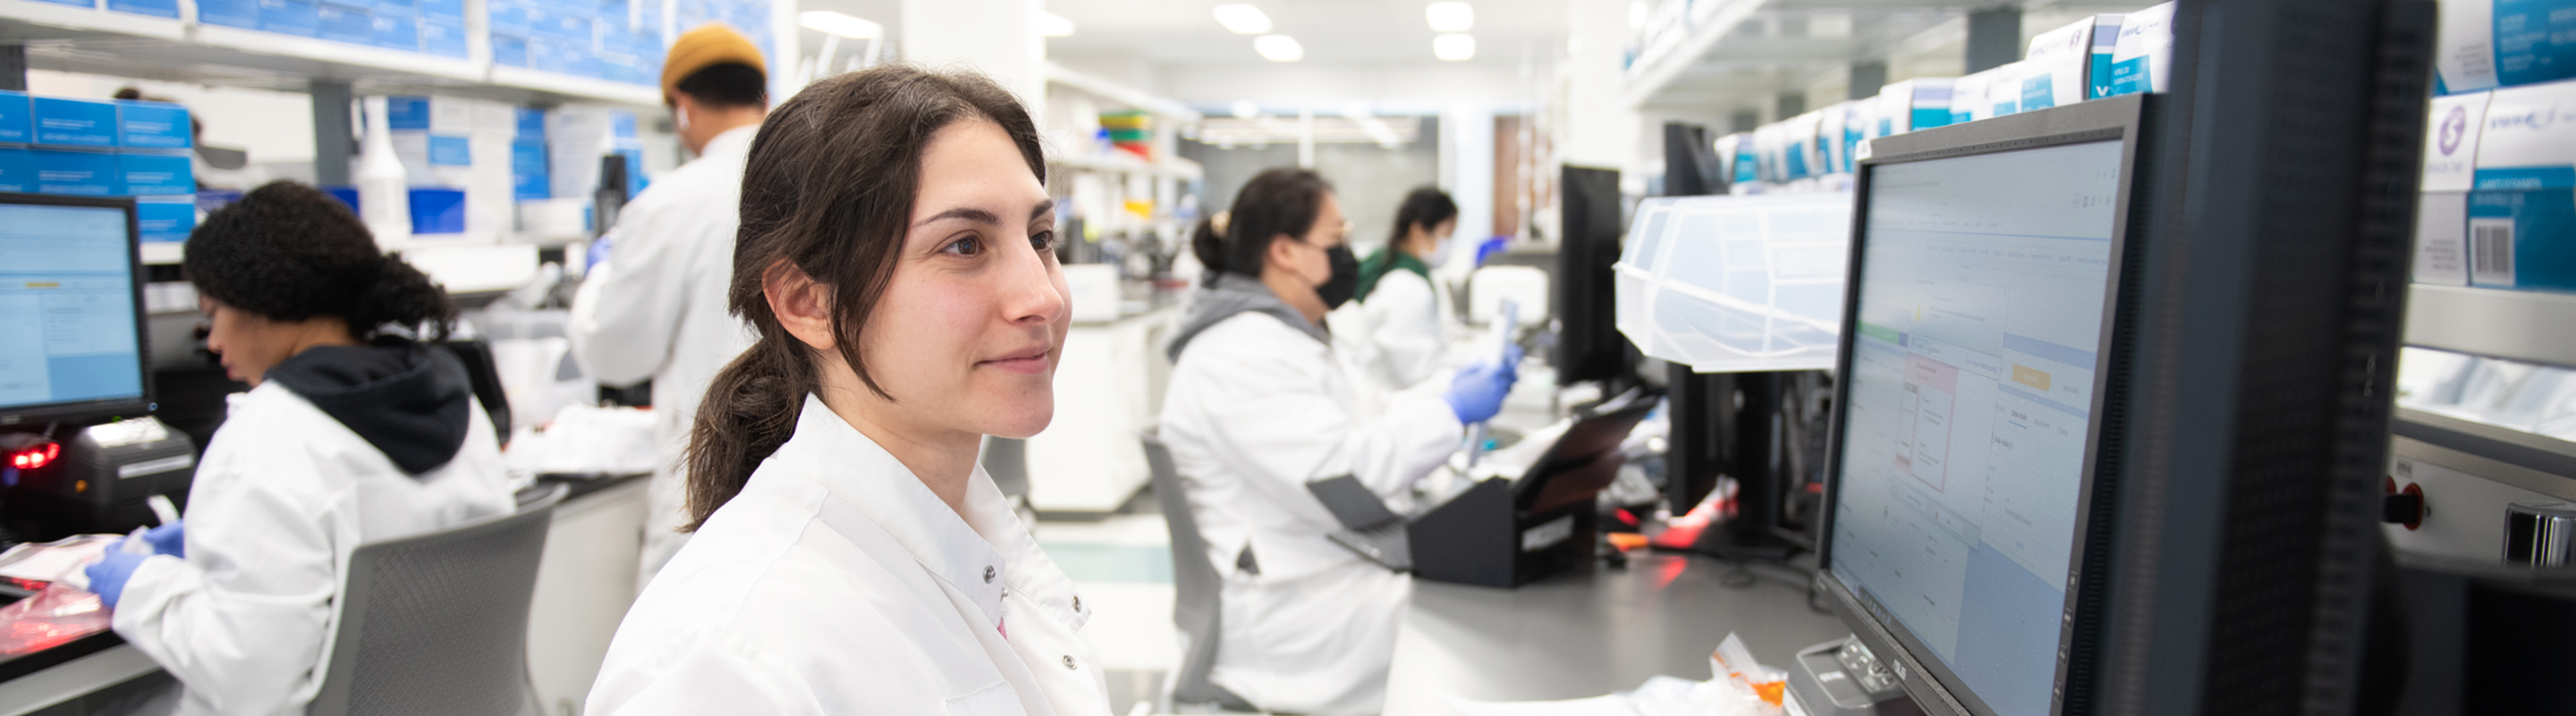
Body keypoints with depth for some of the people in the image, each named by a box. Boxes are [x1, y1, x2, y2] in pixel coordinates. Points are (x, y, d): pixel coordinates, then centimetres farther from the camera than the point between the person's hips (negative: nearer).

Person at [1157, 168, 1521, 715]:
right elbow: (1332, 477, -27)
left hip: (1350, 566, 10)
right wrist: (1451, 411, -19)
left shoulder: (1282, 334, 14)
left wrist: (1452, 394, 6)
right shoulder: (1237, 357, -20)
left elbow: (1361, 418, 21)